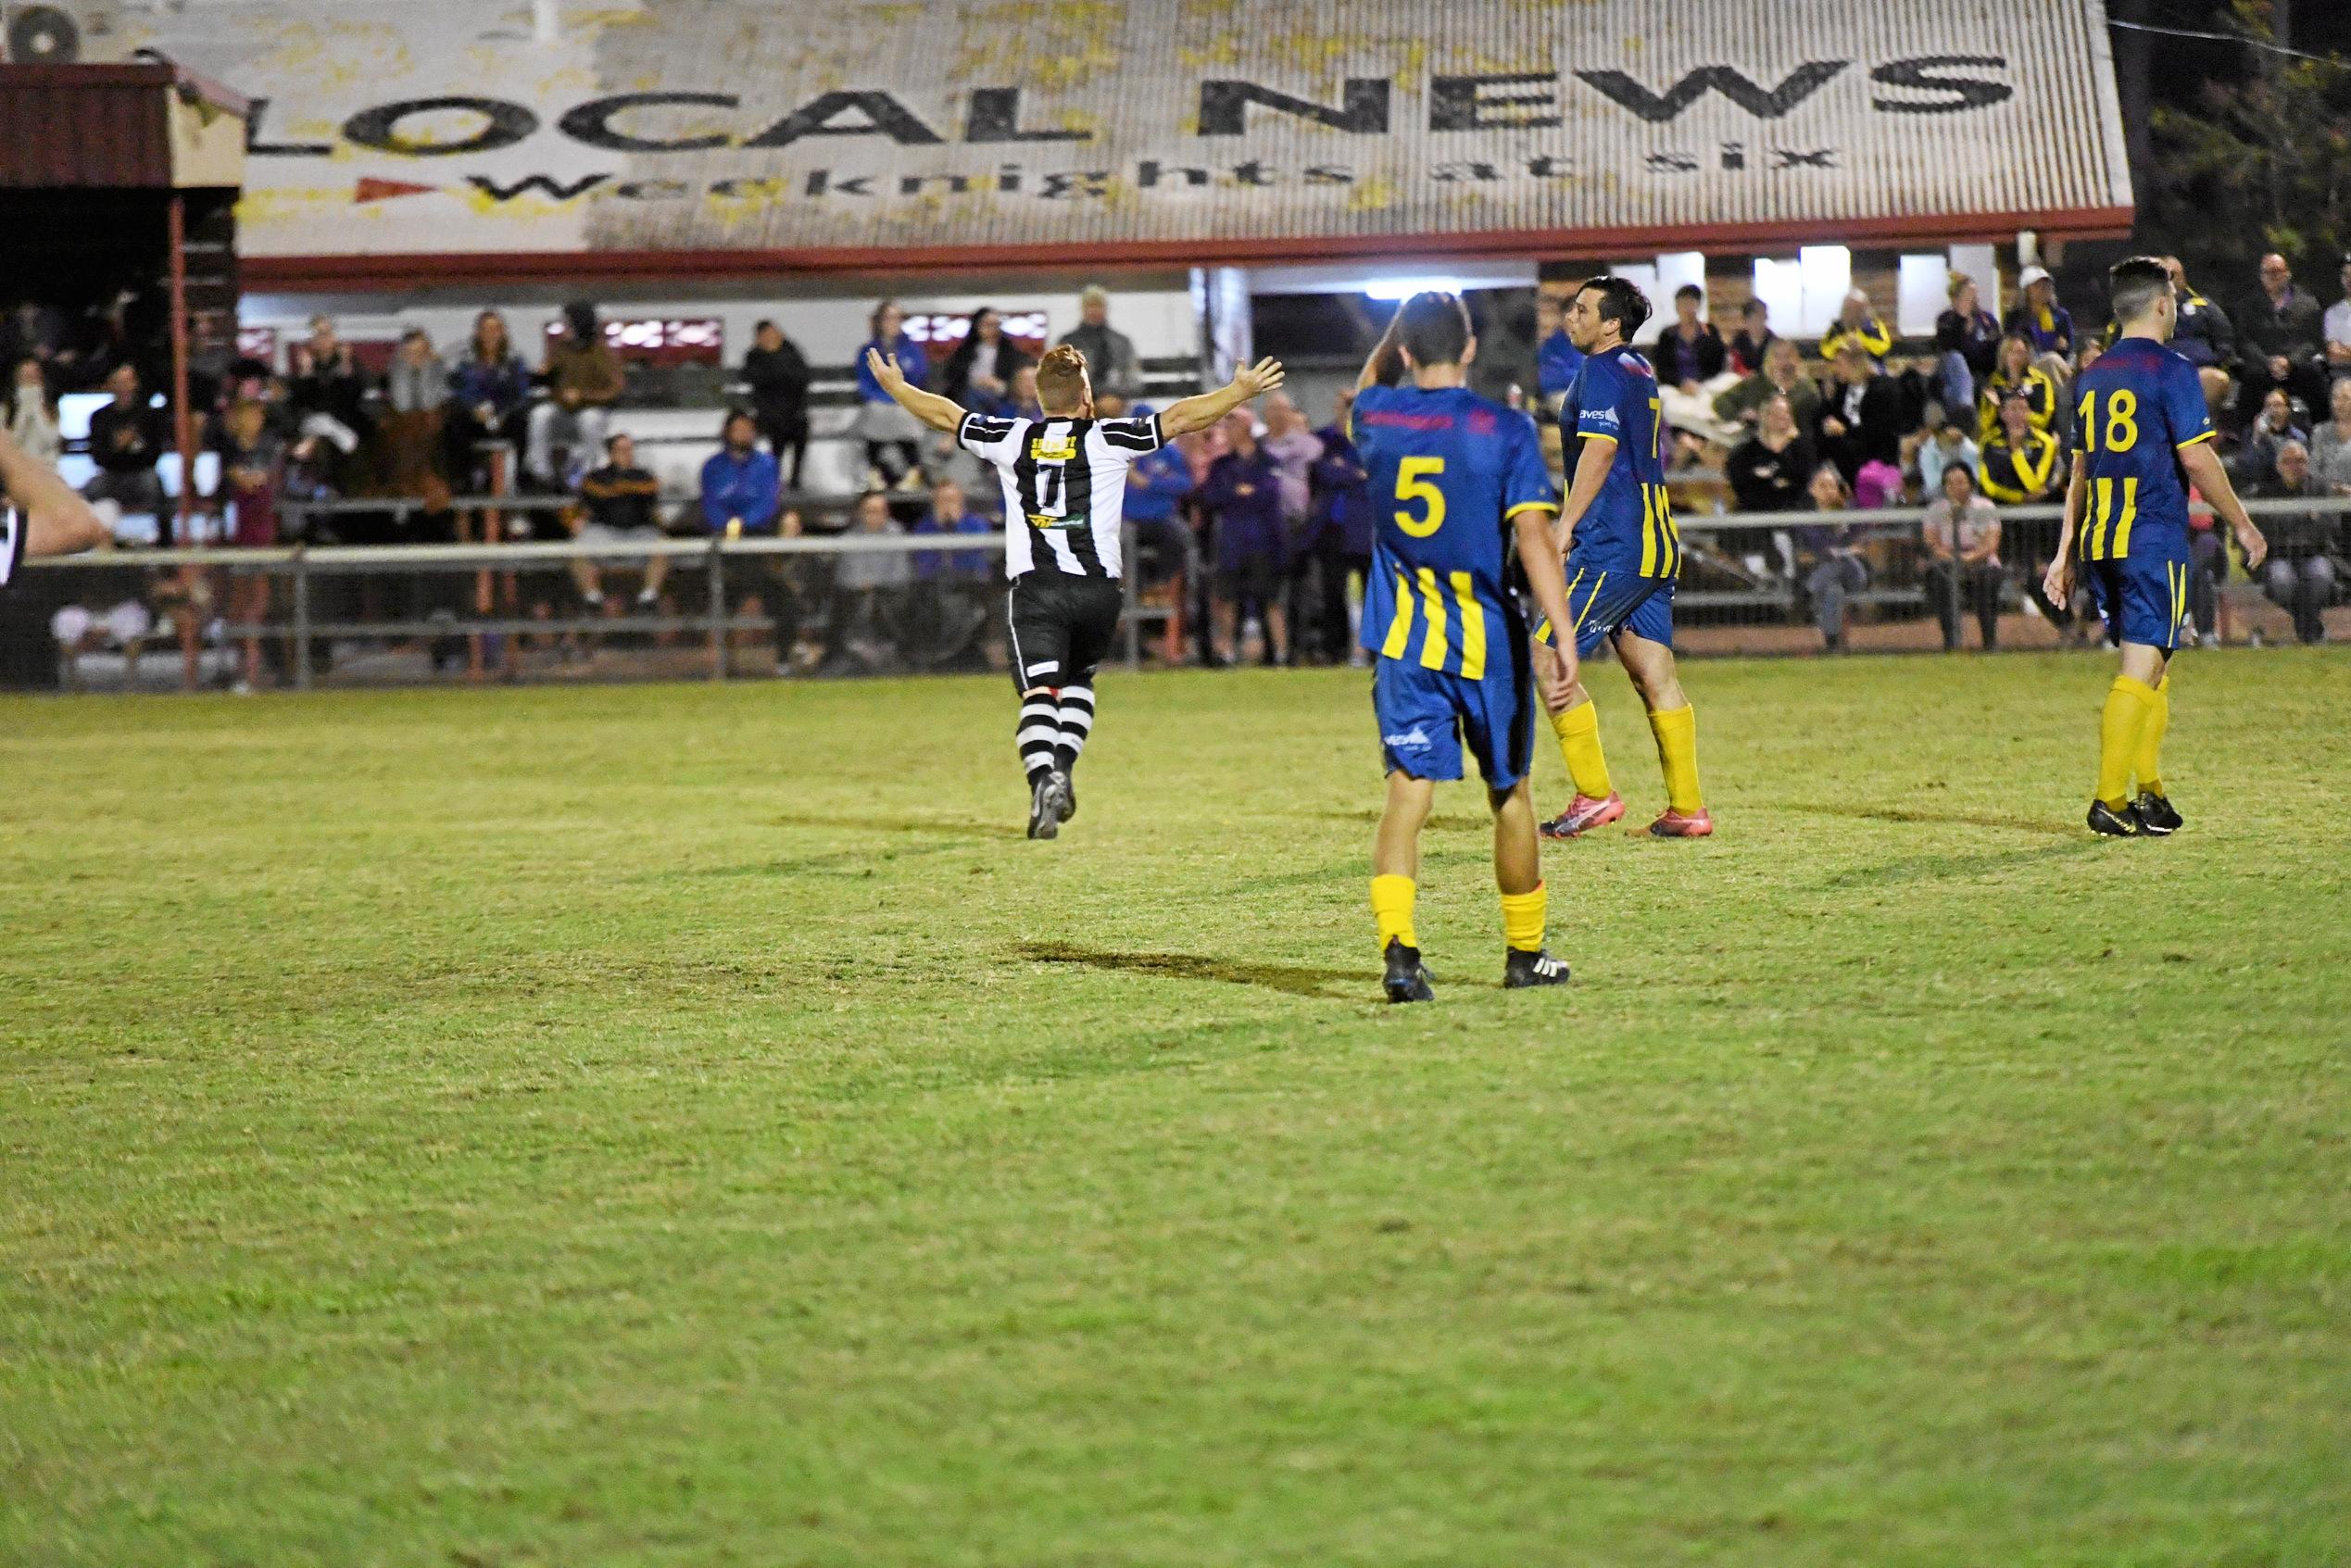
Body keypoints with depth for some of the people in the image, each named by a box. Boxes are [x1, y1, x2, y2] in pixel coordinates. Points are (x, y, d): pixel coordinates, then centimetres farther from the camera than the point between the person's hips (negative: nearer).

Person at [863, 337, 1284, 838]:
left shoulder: (1011, 439, 6)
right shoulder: (1107, 439, 1)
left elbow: (944, 414, 18)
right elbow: (1180, 418, 2)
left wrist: (893, 385, 34)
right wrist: (1242, 390, 13)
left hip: (1034, 588, -1)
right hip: (1098, 589, 1)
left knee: (1039, 692, -11)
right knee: (1078, 678, 25)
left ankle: (1043, 780, -33)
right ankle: (1063, 767, 8)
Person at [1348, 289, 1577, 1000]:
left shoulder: (1378, 418, 1)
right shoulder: (1504, 429, -9)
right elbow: (1532, 534, -18)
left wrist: (1403, 323, 31)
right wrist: (1564, 638, -21)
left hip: (1401, 641, 1)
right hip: (1489, 640, -1)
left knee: (1408, 791, -6)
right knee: (1510, 793, 15)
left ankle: (1398, 944, -26)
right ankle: (1525, 951, 27)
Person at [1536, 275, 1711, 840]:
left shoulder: (1602, 371, -9)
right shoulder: (1641, 371, 19)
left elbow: (1600, 450, -20)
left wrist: (1565, 525, -19)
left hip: (1613, 548, -10)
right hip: (1656, 544, 10)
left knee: (1548, 659, -7)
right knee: (1655, 677, 8)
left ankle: (1595, 794, -7)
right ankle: (1687, 809, 6)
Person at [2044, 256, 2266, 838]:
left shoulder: (2095, 375, 15)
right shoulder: (2170, 370, -7)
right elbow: (2197, 460, -12)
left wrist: (2066, 555, 21)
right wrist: (2244, 526, -1)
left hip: (2099, 543, 7)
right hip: (2153, 540, -7)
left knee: (2151, 665, 16)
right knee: (2142, 670, -7)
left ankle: (2150, 795, 14)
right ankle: (2109, 801, -13)